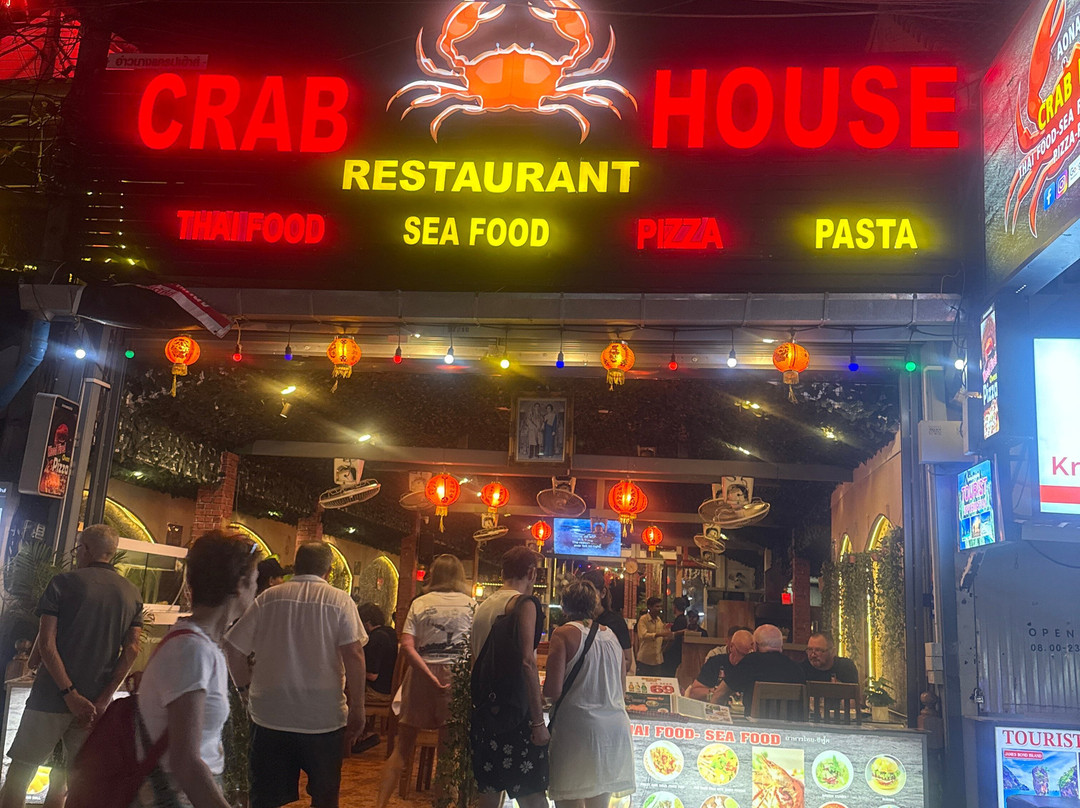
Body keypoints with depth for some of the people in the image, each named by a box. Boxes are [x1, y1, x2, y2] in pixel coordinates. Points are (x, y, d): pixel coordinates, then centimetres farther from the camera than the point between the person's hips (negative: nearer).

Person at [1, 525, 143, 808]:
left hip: (51, 697, -3)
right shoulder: (132, 594, 6)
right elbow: (131, 650, -2)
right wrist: (101, 702, -4)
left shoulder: (64, 582, -3)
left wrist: (71, 695, -13)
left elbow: (45, 644, -11)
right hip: (95, 704, 4)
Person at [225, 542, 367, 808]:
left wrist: (247, 687, 12)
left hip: (270, 716, 1)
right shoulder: (340, 601, -6)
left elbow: (234, 648, -2)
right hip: (324, 718, -1)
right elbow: (354, 655, -13)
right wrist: (357, 709, -8)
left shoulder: (268, 598, -1)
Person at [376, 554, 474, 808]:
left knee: (403, 745, 11)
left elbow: (407, 646, -7)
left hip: (421, 674, 1)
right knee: (448, 748, 8)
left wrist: (430, 677, -11)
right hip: (456, 677, -1)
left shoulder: (419, 603, 4)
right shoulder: (471, 604, 2)